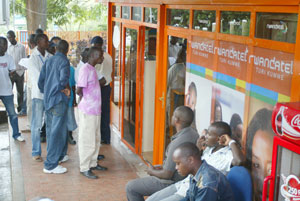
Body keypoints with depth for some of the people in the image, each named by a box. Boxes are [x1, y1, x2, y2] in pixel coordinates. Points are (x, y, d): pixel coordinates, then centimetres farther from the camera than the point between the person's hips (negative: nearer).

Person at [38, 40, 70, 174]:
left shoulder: (48, 61, 12)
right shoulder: (64, 61, -10)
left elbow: (41, 81, 11)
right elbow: (64, 79, -25)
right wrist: (67, 89, -6)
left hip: (47, 100, 8)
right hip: (59, 100, -8)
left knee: (51, 130, 18)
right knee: (57, 132, -4)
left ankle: (57, 156, 35)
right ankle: (50, 165, -3)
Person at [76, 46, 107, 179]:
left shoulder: (92, 69, 13)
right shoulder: (85, 69, -16)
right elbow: (79, 90, -18)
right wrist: (86, 99, -2)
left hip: (95, 110, 9)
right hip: (87, 110, -9)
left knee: (96, 139, 17)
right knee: (87, 140, -2)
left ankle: (93, 163, 29)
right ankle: (84, 168, 6)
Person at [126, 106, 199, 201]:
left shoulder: (177, 142, -31)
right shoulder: (193, 133, -2)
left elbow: (167, 174, -25)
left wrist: (152, 171, -5)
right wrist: (164, 167, 13)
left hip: (172, 182, -10)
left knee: (130, 187, 2)